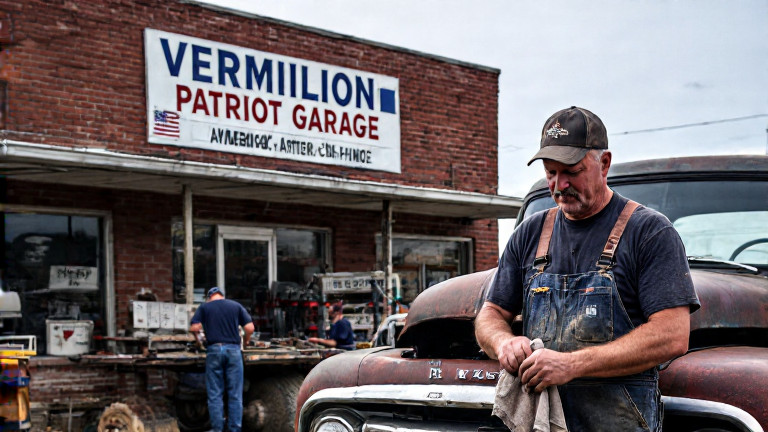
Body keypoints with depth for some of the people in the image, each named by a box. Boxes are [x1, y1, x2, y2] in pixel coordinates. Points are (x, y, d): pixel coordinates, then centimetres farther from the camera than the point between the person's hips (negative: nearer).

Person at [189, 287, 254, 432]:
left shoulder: (204, 307, 10)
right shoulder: (236, 306, 12)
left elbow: (194, 328, -4)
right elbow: (250, 328, 2)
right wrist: (246, 341, 19)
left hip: (214, 350, -1)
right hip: (233, 350, 1)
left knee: (215, 394, 4)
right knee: (235, 395, 5)